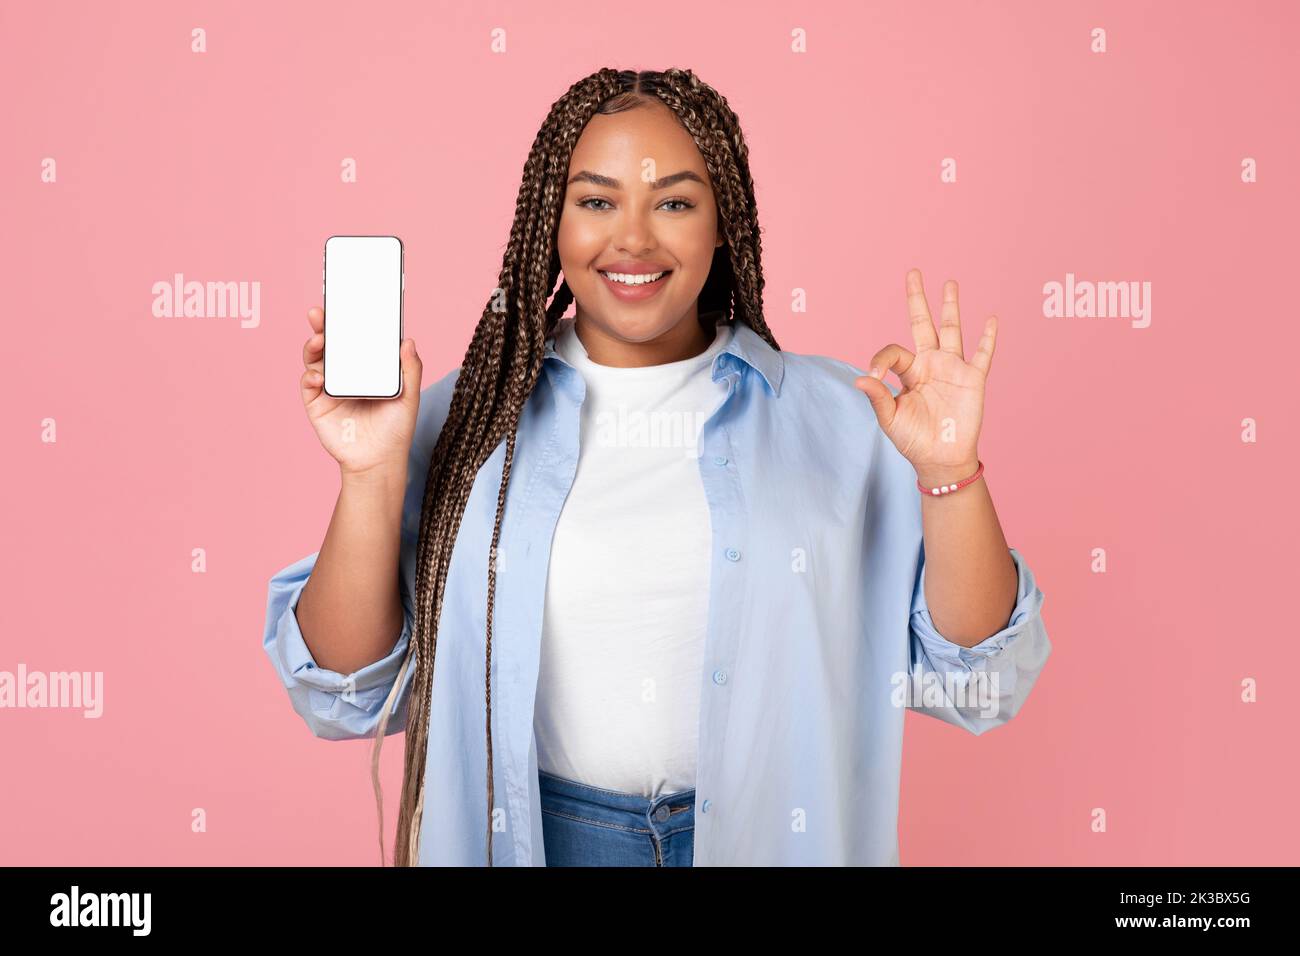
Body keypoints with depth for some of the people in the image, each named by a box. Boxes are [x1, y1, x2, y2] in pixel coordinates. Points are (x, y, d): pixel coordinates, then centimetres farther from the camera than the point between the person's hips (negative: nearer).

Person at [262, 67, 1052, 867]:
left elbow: (977, 685, -6)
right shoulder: (465, 419, -5)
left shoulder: (841, 416, -5)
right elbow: (350, 696, -5)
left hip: (771, 833, 1)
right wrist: (373, 475, -19)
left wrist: (949, 474, -20)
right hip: (527, 834, 0)